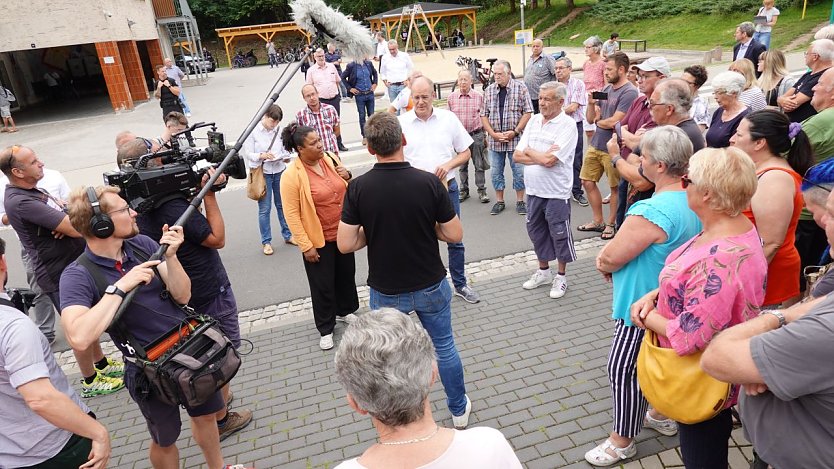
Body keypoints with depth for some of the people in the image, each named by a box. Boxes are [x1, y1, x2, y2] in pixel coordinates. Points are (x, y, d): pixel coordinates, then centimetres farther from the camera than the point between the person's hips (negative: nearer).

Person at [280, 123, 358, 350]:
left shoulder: (330, 159, -1)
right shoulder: (292, 175, -19)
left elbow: (347, 190, 13)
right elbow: (292, 215, -17)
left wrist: (348, 178, -10)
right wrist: (306, 245, -18)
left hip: (343, 233, 6)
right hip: (318, 239, -6)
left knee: (346, 275, 22)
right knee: (323, 285, 8)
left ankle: (345, 311, 46)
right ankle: (326, 329, 27)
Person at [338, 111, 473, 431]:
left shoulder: (358, 188, -15)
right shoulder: (429, 182, -16)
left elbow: (345, 244, -14)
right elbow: (455, 235, -10)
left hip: (386, 291, 0)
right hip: (430, 286, 1)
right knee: (444, 347, 21)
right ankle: (459, 410, 39)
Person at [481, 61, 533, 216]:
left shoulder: (520, 88, -2)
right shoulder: (489, 90, 6)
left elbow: (528, 112, -4)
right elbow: (484, 115, 5)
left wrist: (515, 131, -12)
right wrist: (493, 134, -7)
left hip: (515, 139, -3)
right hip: (495, 139, 3)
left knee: (518, 171, 3)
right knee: (496, 171, 8)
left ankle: (520, 201, 16)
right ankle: (499, 201, 20)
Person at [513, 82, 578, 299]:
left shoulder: (567, 125, -13)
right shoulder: (533, 121, 6)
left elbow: (549, 161, -22)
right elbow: (517, 155, 1)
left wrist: (529, 151, -6)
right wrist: (542, 156, -12)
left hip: (556, 192, -6)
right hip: (534, 190, 6)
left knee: (559, 234, 8)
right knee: (536, 231, 17)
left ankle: (561, 276, 25)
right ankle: (544, 271, 36)